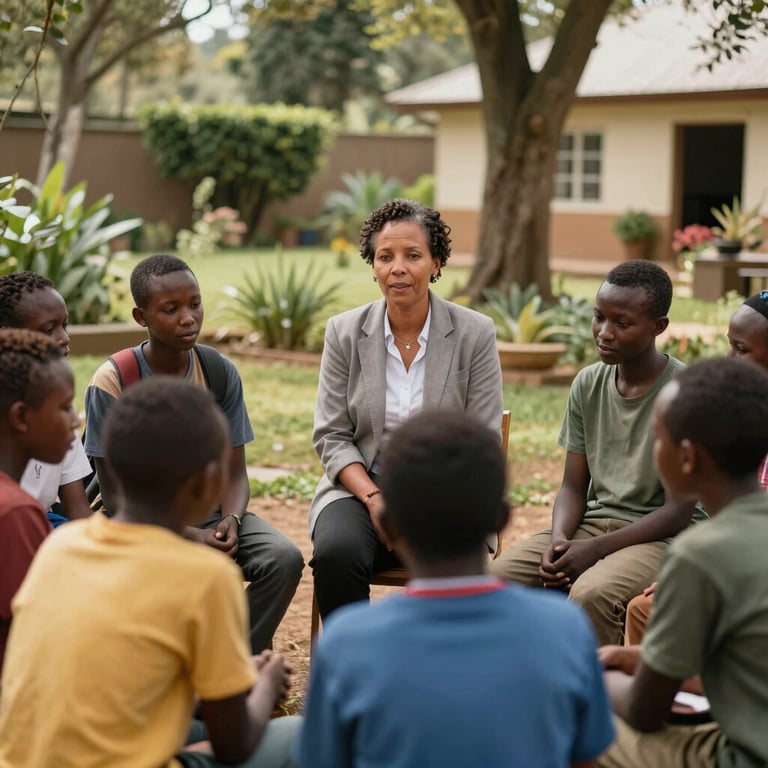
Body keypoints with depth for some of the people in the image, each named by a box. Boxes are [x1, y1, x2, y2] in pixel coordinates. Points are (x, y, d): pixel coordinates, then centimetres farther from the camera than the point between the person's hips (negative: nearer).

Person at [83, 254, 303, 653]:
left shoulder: (221, 373, -1)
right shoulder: (112, 384, -13)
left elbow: (234, 474, 2)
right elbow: (116, 495, -12)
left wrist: (230, 520, -20)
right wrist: (191, 536, -22)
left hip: (209, 508, 4)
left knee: (285, 558, -22)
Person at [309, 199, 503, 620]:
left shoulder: (475, 333, 0)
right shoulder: (344, 332, 4)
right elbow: (331, 436, 3)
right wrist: (374, 498, -13)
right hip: (361, 488, 1)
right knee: (335, 553, -31)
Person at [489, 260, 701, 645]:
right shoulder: (587, 385, 6)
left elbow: (680, 510, -12)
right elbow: (573, 486, 9)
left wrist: (596, 548, -20)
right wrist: (559, 540, -13)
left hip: (657, 536, -5)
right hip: (590, 523, 5)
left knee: (591, 594, -35)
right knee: (494, 578, -19)